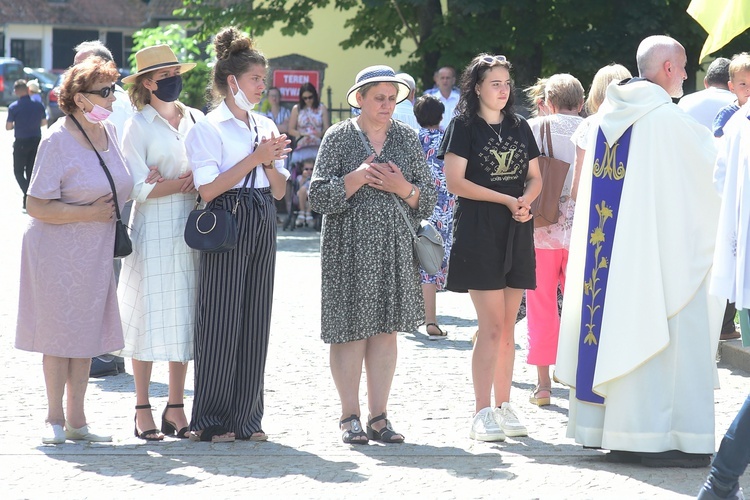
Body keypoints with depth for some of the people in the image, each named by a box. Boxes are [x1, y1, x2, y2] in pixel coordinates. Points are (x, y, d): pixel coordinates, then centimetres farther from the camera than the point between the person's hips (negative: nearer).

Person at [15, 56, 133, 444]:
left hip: (97, 252, 7)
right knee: (60, 333, 2)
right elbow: (36, 206, -19)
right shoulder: (58, 140, -16)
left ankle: (76, 419, 18)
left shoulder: (109, 132, 5)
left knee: (87, 333, 9)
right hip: (58, 251, -6)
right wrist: (88, 213, -20)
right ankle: (55, 419, 15)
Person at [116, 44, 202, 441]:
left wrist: (169, 182, -6)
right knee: (151, 318, -3)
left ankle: (176, 409, 10)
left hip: (192, 230, 4)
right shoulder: (138, 126, -1)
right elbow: (137, 188, -8)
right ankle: (143, 410, 4)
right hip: (153, 232, -4)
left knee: (185, 318, 4)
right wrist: (184, 182, -9)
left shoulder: (197, 120, 11)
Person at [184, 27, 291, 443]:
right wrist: (255, 159, -14)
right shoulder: (208, 128, -5)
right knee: (221, 319, -4)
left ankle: (245, 417, 13)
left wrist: (271, 162, -5)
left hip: (263, 227, 6)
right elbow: (209, 189, -14)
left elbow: (279, 190, 15)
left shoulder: (266, 127, 15)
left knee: (255, 320, 7)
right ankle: (211, 420, 3)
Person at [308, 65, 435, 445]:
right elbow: (319, 196, -5)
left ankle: (378, 416, 9)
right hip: (349, 248, -3)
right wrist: (359, 177, -14)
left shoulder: (406, 138, 11)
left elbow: (428, 199, 11)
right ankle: (349, 416, 5)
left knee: (386, 329, 3)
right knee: (351, 329, -4)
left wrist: (402, 187, -7)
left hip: (395, 248, 3)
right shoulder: (338, 138, 1)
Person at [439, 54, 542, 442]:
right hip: (478, 232, -5)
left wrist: (525, 201, -6)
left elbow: (535, 178, 16)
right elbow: (454, 181, -10)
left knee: (507, 326, 7)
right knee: (491, 325, -11)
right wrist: (506, 200, -13)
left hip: (516, 233, 5)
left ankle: (503, 406, 14)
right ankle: (482, 413, -8)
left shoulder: (519, 127, 15)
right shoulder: (464, 126, -2)